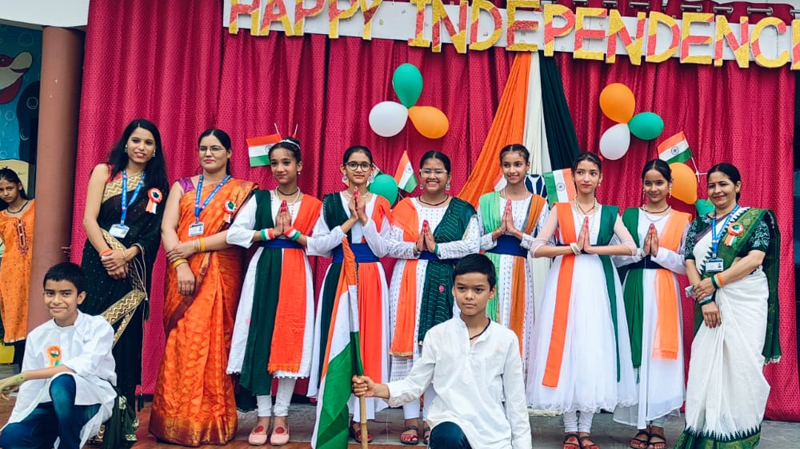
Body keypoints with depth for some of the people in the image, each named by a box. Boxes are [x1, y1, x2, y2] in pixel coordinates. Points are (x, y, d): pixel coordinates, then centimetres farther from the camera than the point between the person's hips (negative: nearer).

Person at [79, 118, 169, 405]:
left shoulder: (158, 186, 10)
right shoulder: (104, 172, 8)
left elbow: (155, 233, 1)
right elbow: (89, 219, -2)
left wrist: (126, 255, -14)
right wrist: (107, 255, -13)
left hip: (134, 270, 1)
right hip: (99, 262, -1)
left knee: (125, 336, 1)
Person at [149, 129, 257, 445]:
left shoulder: (241, 191, 6)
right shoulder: (182, 187, 14)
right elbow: (167, 228, 2)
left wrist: (194, 246, -14)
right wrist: (180, 264, -13)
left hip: (220, 277, -2)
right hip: (184, 275, 2)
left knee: (214, 342, -3)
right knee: (181, 343, -1)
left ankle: (212, 423, 5)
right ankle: (178, 421, 7)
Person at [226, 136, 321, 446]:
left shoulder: (313, 205, 5)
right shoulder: (259, 198, 8)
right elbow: (234, 234, -2)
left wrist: (291, 231, -10)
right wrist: (271, 232, -9)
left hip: (296, 275, -1)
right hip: (262, 273, 1)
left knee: (290, 340, 0)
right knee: (261, 339, 0)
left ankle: (281, 415, 13)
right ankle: (263, 415, 11)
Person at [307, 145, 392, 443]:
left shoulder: (380, 205, 6)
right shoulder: (330, 202, 5)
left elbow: (381, 249, -1)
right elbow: (317, 246, -4)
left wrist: (365, 219, -11)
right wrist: (349, 223, -10)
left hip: (370, 279, 1)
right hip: (338, 277, 0)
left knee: (367, 342, 0)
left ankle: (359, 416, 8)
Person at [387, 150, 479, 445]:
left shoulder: (462, 210, 5)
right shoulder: (404, 207, 8)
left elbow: (472, 245, -7)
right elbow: (390, 246, 1)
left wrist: (436, 248, -14)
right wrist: (416, 247, -15)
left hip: (444, 285, -1)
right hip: (408, 283, 1)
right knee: (408, 346, -1)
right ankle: (411, 419, 9)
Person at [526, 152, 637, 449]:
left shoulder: (610, 212, 10)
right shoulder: (560, 210, 6)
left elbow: (631, 248, -6)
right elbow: (537, 248, -5)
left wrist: (592, 248, -12)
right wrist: (574, 247, -11)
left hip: (599, 284, 1)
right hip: (566, 283, -1)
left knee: (596, 350, 1)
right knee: (566, 347, -1)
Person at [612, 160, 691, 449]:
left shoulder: (681, 220, 6)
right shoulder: (629, 216, 9)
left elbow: (686, 264, 1)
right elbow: (615, 257, 4)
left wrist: (659, 252, -11)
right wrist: (641, 252, -9)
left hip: (664, 293, -1)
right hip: (634, 291, 1)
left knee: (661, 354, -2)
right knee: (635, 353, 1)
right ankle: (641, 425, 11)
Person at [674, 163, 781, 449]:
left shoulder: (756, 218, 3)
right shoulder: (699, 224, 13)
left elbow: (755, 259, -10)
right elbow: (690, 264, 4)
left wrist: (715, 281, -14)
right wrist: (705, 299, -10)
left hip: (746, 303, -3)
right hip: (710, 304, 3)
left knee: (742, 364, -2)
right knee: (706, 364, 1)